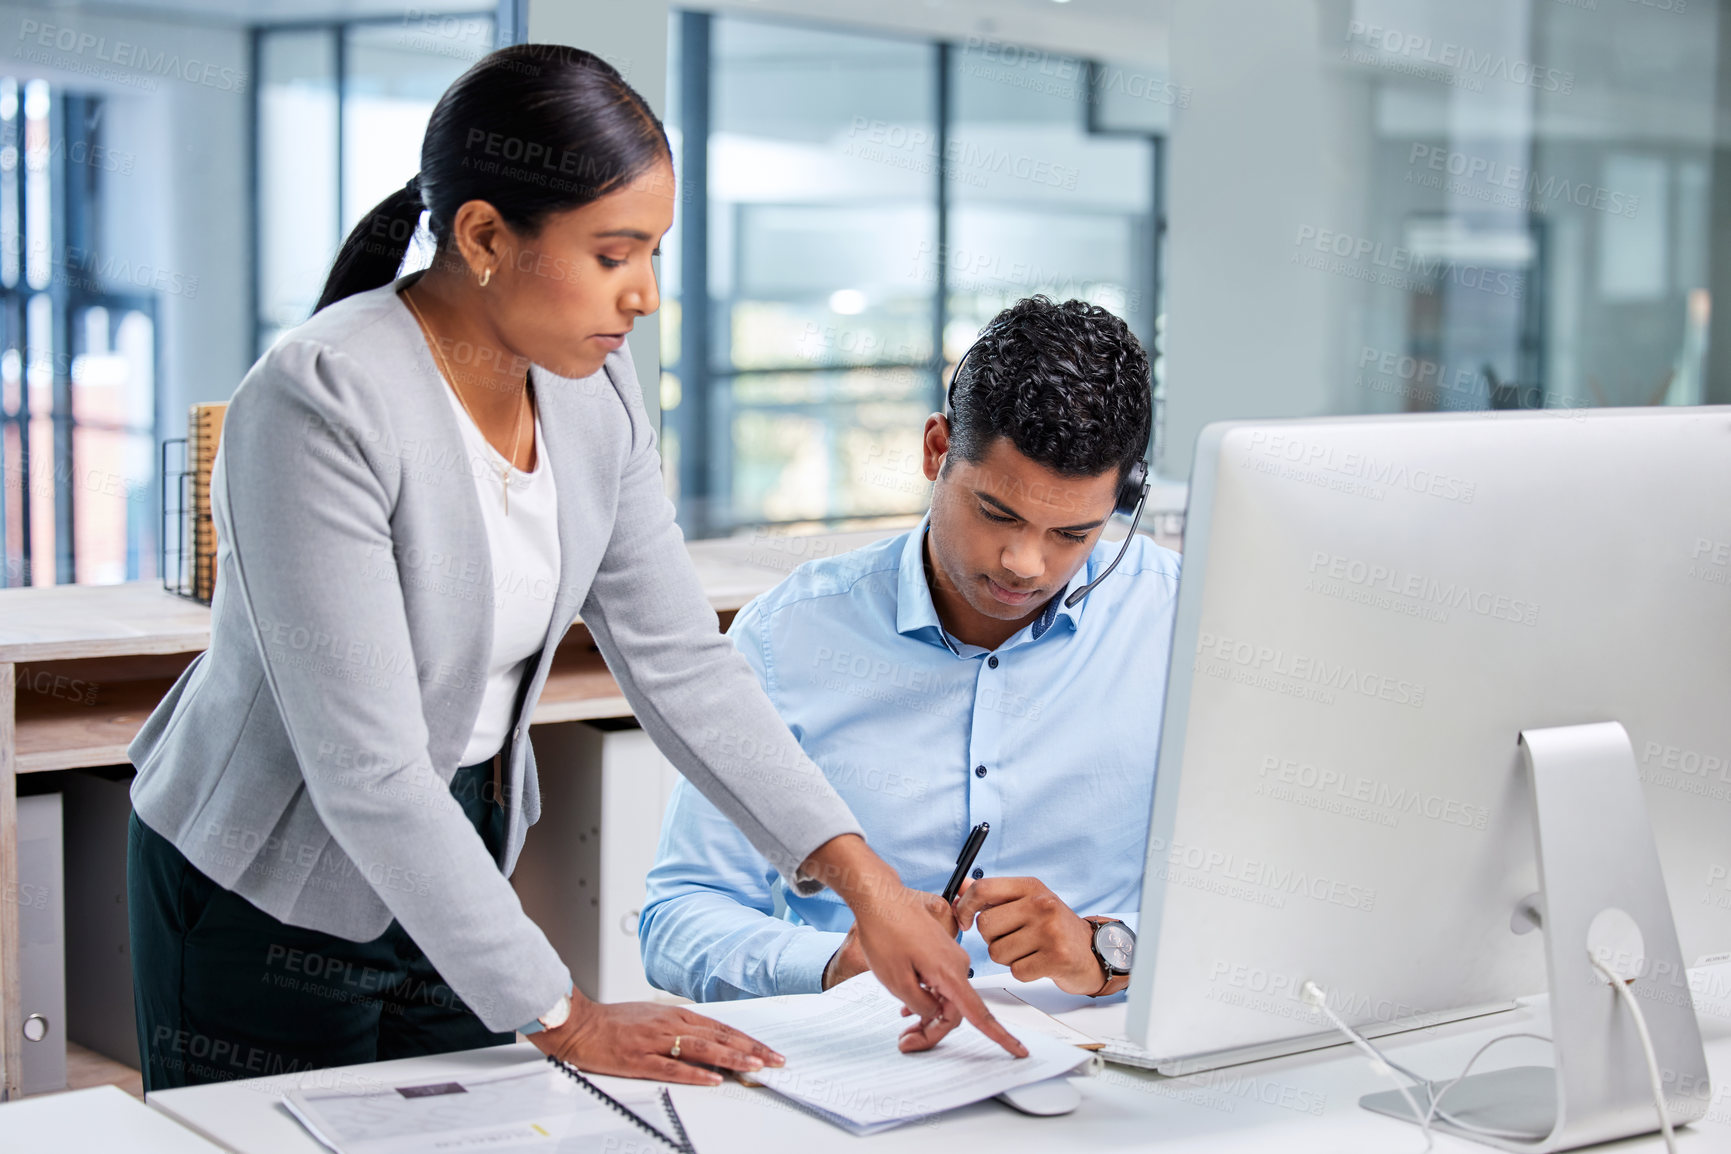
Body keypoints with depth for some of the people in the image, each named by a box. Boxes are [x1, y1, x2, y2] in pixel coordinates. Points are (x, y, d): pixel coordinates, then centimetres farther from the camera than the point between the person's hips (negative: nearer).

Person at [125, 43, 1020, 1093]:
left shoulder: (594, 389, -5)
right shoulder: (321, 406, -28)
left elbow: (682, 663, -5)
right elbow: (368, 771, -29)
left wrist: (867, 881, -14)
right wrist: (565, 1019, -27)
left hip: (453, 867, 6)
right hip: (271, 902, -6)